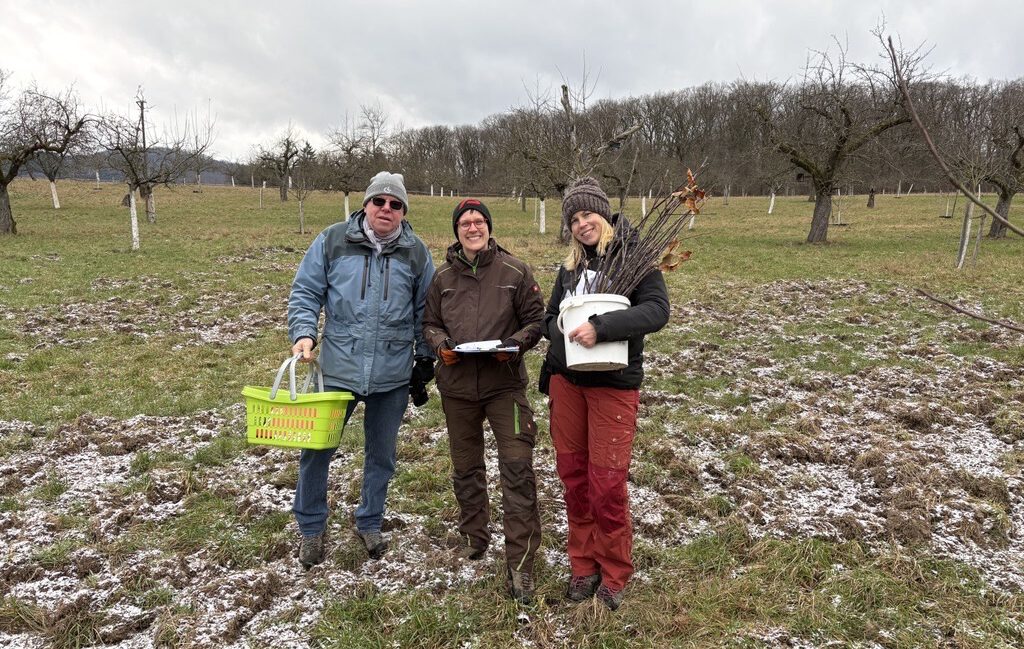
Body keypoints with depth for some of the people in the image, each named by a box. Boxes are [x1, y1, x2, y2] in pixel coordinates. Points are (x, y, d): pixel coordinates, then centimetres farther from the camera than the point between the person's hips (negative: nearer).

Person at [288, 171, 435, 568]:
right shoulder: (332, 241, -2)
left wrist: (425, 357, 10)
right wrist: (303, 333, -12)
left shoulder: (416, 252, 2)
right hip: (338, 368, -1)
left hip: (393, 375, 1)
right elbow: (305, 292, 2)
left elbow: (425, 311, 10)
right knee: (317, 449, 6)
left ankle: (369, 524, 35)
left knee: (381, 455, 14)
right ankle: (311, 529, 28)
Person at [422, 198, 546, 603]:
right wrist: (441, 344, -7)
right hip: (457, 386, 4)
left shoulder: (514, 272, -3)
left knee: (517, 468, -10)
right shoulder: (442, 277, 6)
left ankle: (520, 563, -1)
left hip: (505, 383, -3)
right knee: (466, 468, 17)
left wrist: (515, 343, -17)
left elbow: (536, 319, 2)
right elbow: (429, 323, 14)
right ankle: (474, 539, 38)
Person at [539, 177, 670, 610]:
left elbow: (657, 310, -18)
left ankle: (614, 576, 19)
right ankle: (583, 566, 27)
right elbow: (551, 317, 15)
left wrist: (601, 328, -28)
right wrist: (565, 332, -6)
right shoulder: (570, 265, 9)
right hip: (566, 380, 5)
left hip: (614, 384, -5)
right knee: (572, 475, 11)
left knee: (606, 485, -2)